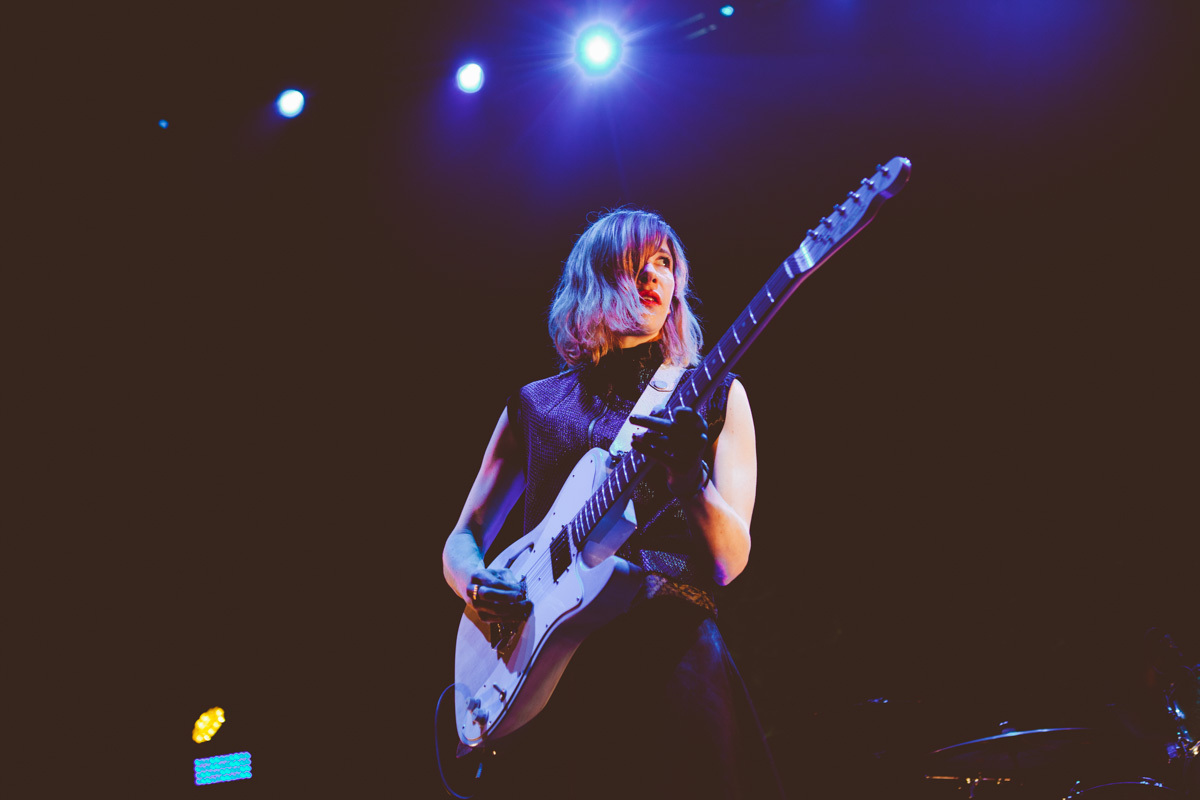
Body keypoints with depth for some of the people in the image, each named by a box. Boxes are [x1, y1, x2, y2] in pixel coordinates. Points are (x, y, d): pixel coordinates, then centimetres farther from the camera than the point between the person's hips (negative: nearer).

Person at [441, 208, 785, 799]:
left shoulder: (714, 396, 10)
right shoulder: (534, 406, 15)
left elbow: (729, 562, 1)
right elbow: (462, 540, 18)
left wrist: (687, 474, -18)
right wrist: (475, 583, -5)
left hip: (672, 645, -1)